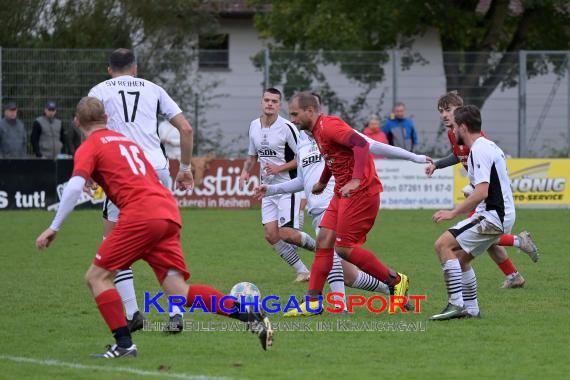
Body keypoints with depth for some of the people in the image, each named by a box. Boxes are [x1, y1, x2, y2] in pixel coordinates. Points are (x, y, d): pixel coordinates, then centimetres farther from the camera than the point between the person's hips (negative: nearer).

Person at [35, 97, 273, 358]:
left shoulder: (89, 148, 7)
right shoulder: (127, 141, 30)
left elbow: (74, 187, -8)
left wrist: (54, 227, -6)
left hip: (140, 215, -7)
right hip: (169, 213, 7)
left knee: (96, 277, 4)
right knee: (179, 293, 3)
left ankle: (124, 345, -6)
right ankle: (250, 314, -8)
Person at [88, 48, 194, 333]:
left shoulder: (100, 90, 12)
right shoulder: (153, 89, 18)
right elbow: (186, 129, 14)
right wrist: (185, 167, 23)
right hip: (157, 169, 3)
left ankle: (132, 312, -4)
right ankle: (176, 312, 3)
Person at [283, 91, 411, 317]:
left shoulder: (328, 126, -16)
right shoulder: (317, 131, 15)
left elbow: (360, 144, -28)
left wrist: (356, 180, -35)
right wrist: (323, 182, 41)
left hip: (360, 191, -10)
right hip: (342, 192, 10)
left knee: (343, 247, -10)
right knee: (324, 242, 3)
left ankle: (396, 281, 5)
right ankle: (312, 302, 3)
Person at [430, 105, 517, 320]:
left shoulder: (479, 151, -16)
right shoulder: (489, 146, 16)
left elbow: (481, 192, -25)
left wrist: (453, 213, -22)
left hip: (492, 216, -10)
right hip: (502, 215, 10)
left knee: (443, 245, -14)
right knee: (460, 257, 17)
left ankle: (456, 304, -20)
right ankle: (470, 309, 19)